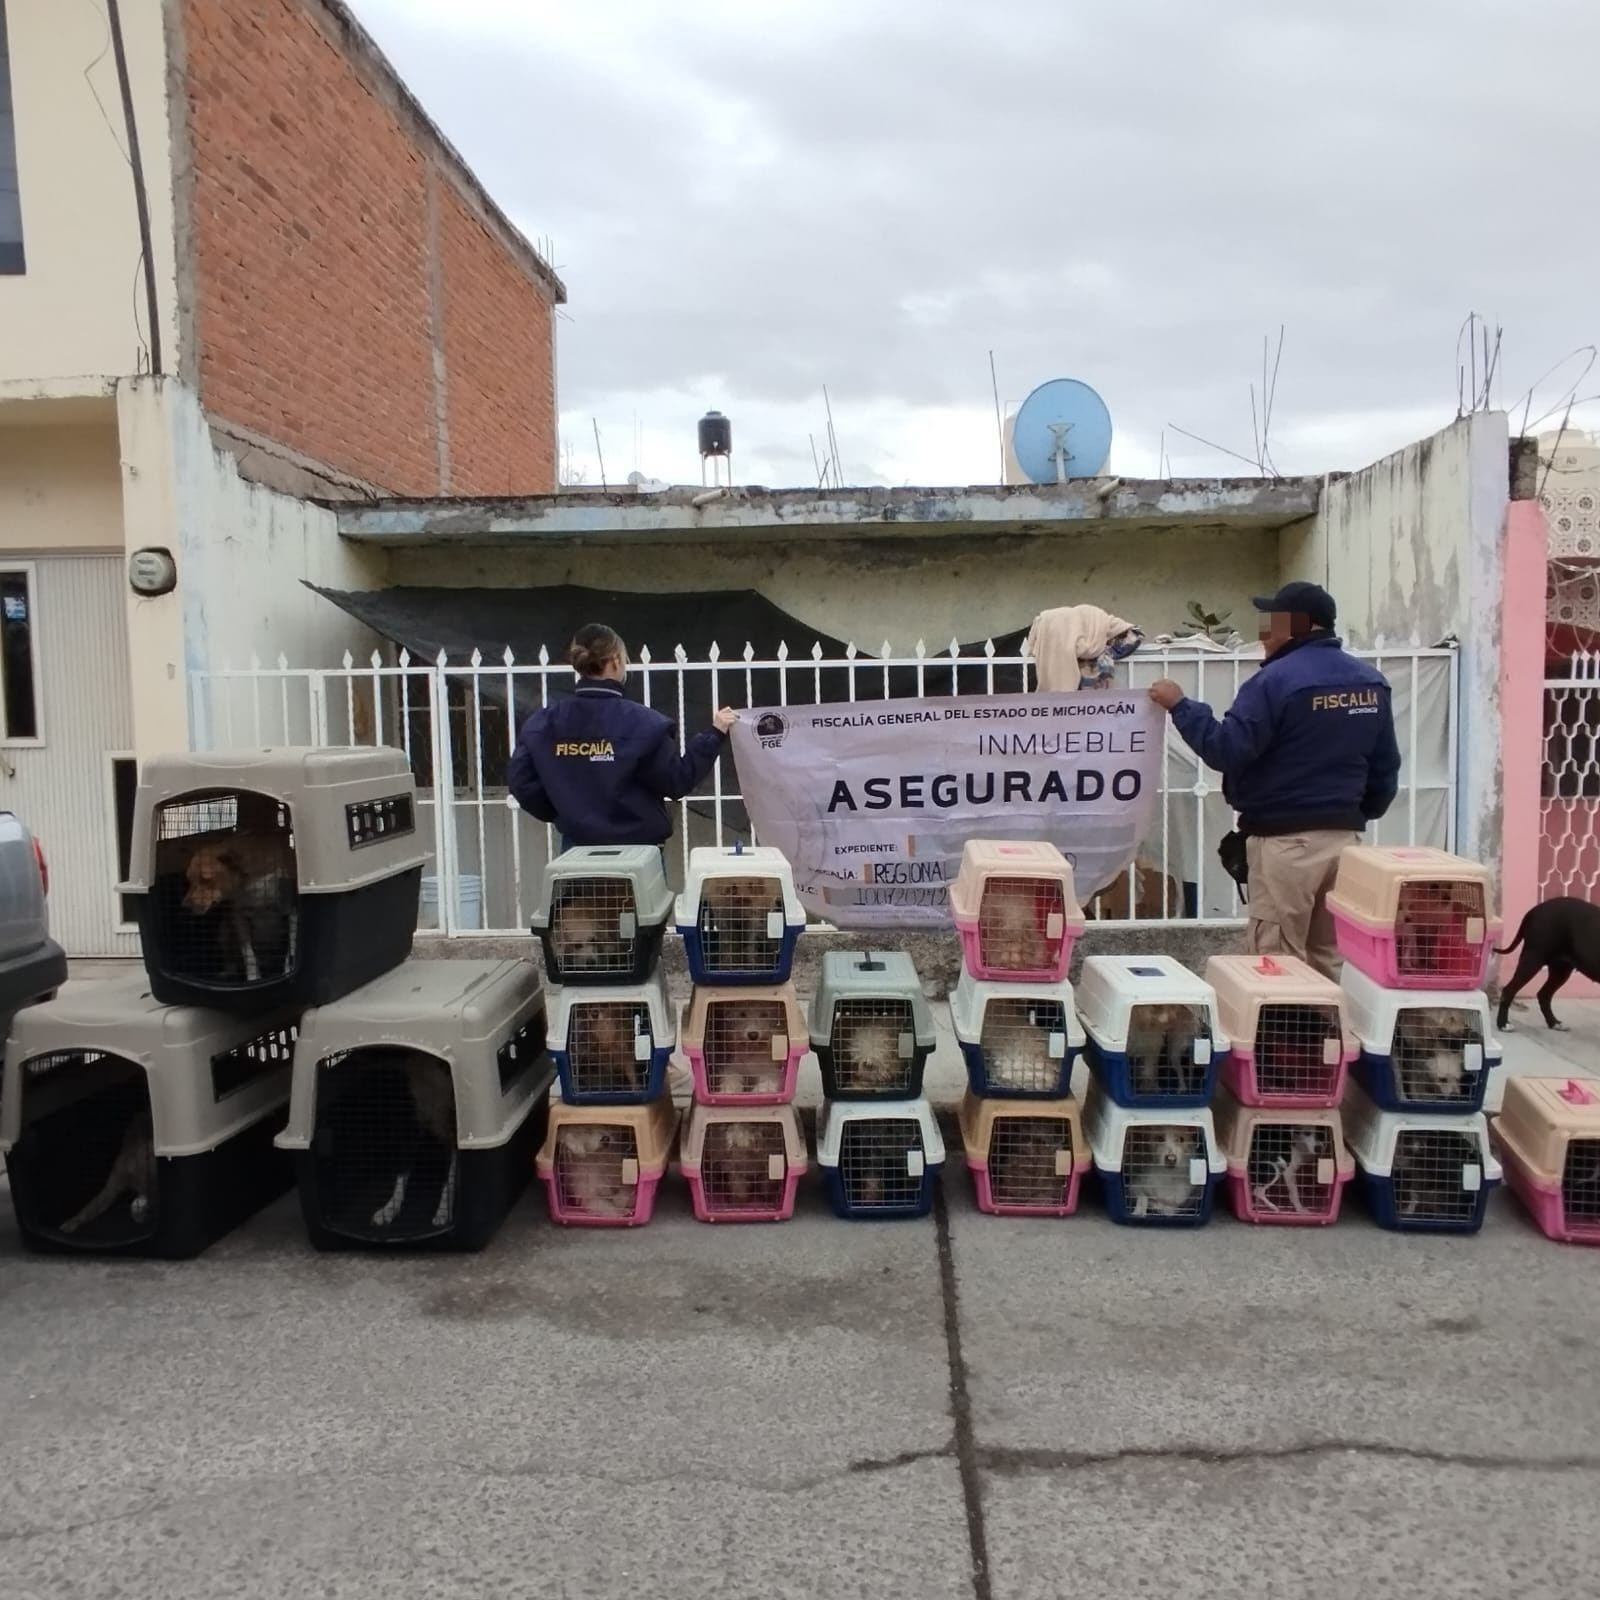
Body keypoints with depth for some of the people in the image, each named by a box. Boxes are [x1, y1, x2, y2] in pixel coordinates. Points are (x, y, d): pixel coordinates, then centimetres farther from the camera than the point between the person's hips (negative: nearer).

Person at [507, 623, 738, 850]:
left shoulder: (543, 722, -3)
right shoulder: (641, 722, -14)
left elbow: (521, 782, -2)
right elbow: (677, 783, -9)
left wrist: (560, 814, 12)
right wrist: (715, 734, -2)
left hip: (578, 848, 3)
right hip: (637, 848, -3)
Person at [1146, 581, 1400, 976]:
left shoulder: (1277, 680, -14)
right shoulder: (1372, 681, 9)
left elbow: (1227, 751, -18)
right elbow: (1385, 766, 14)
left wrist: (1180, 706, -9)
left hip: (1285, 840, -7)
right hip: (1344, 837, 8)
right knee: (1333, 959, 15)